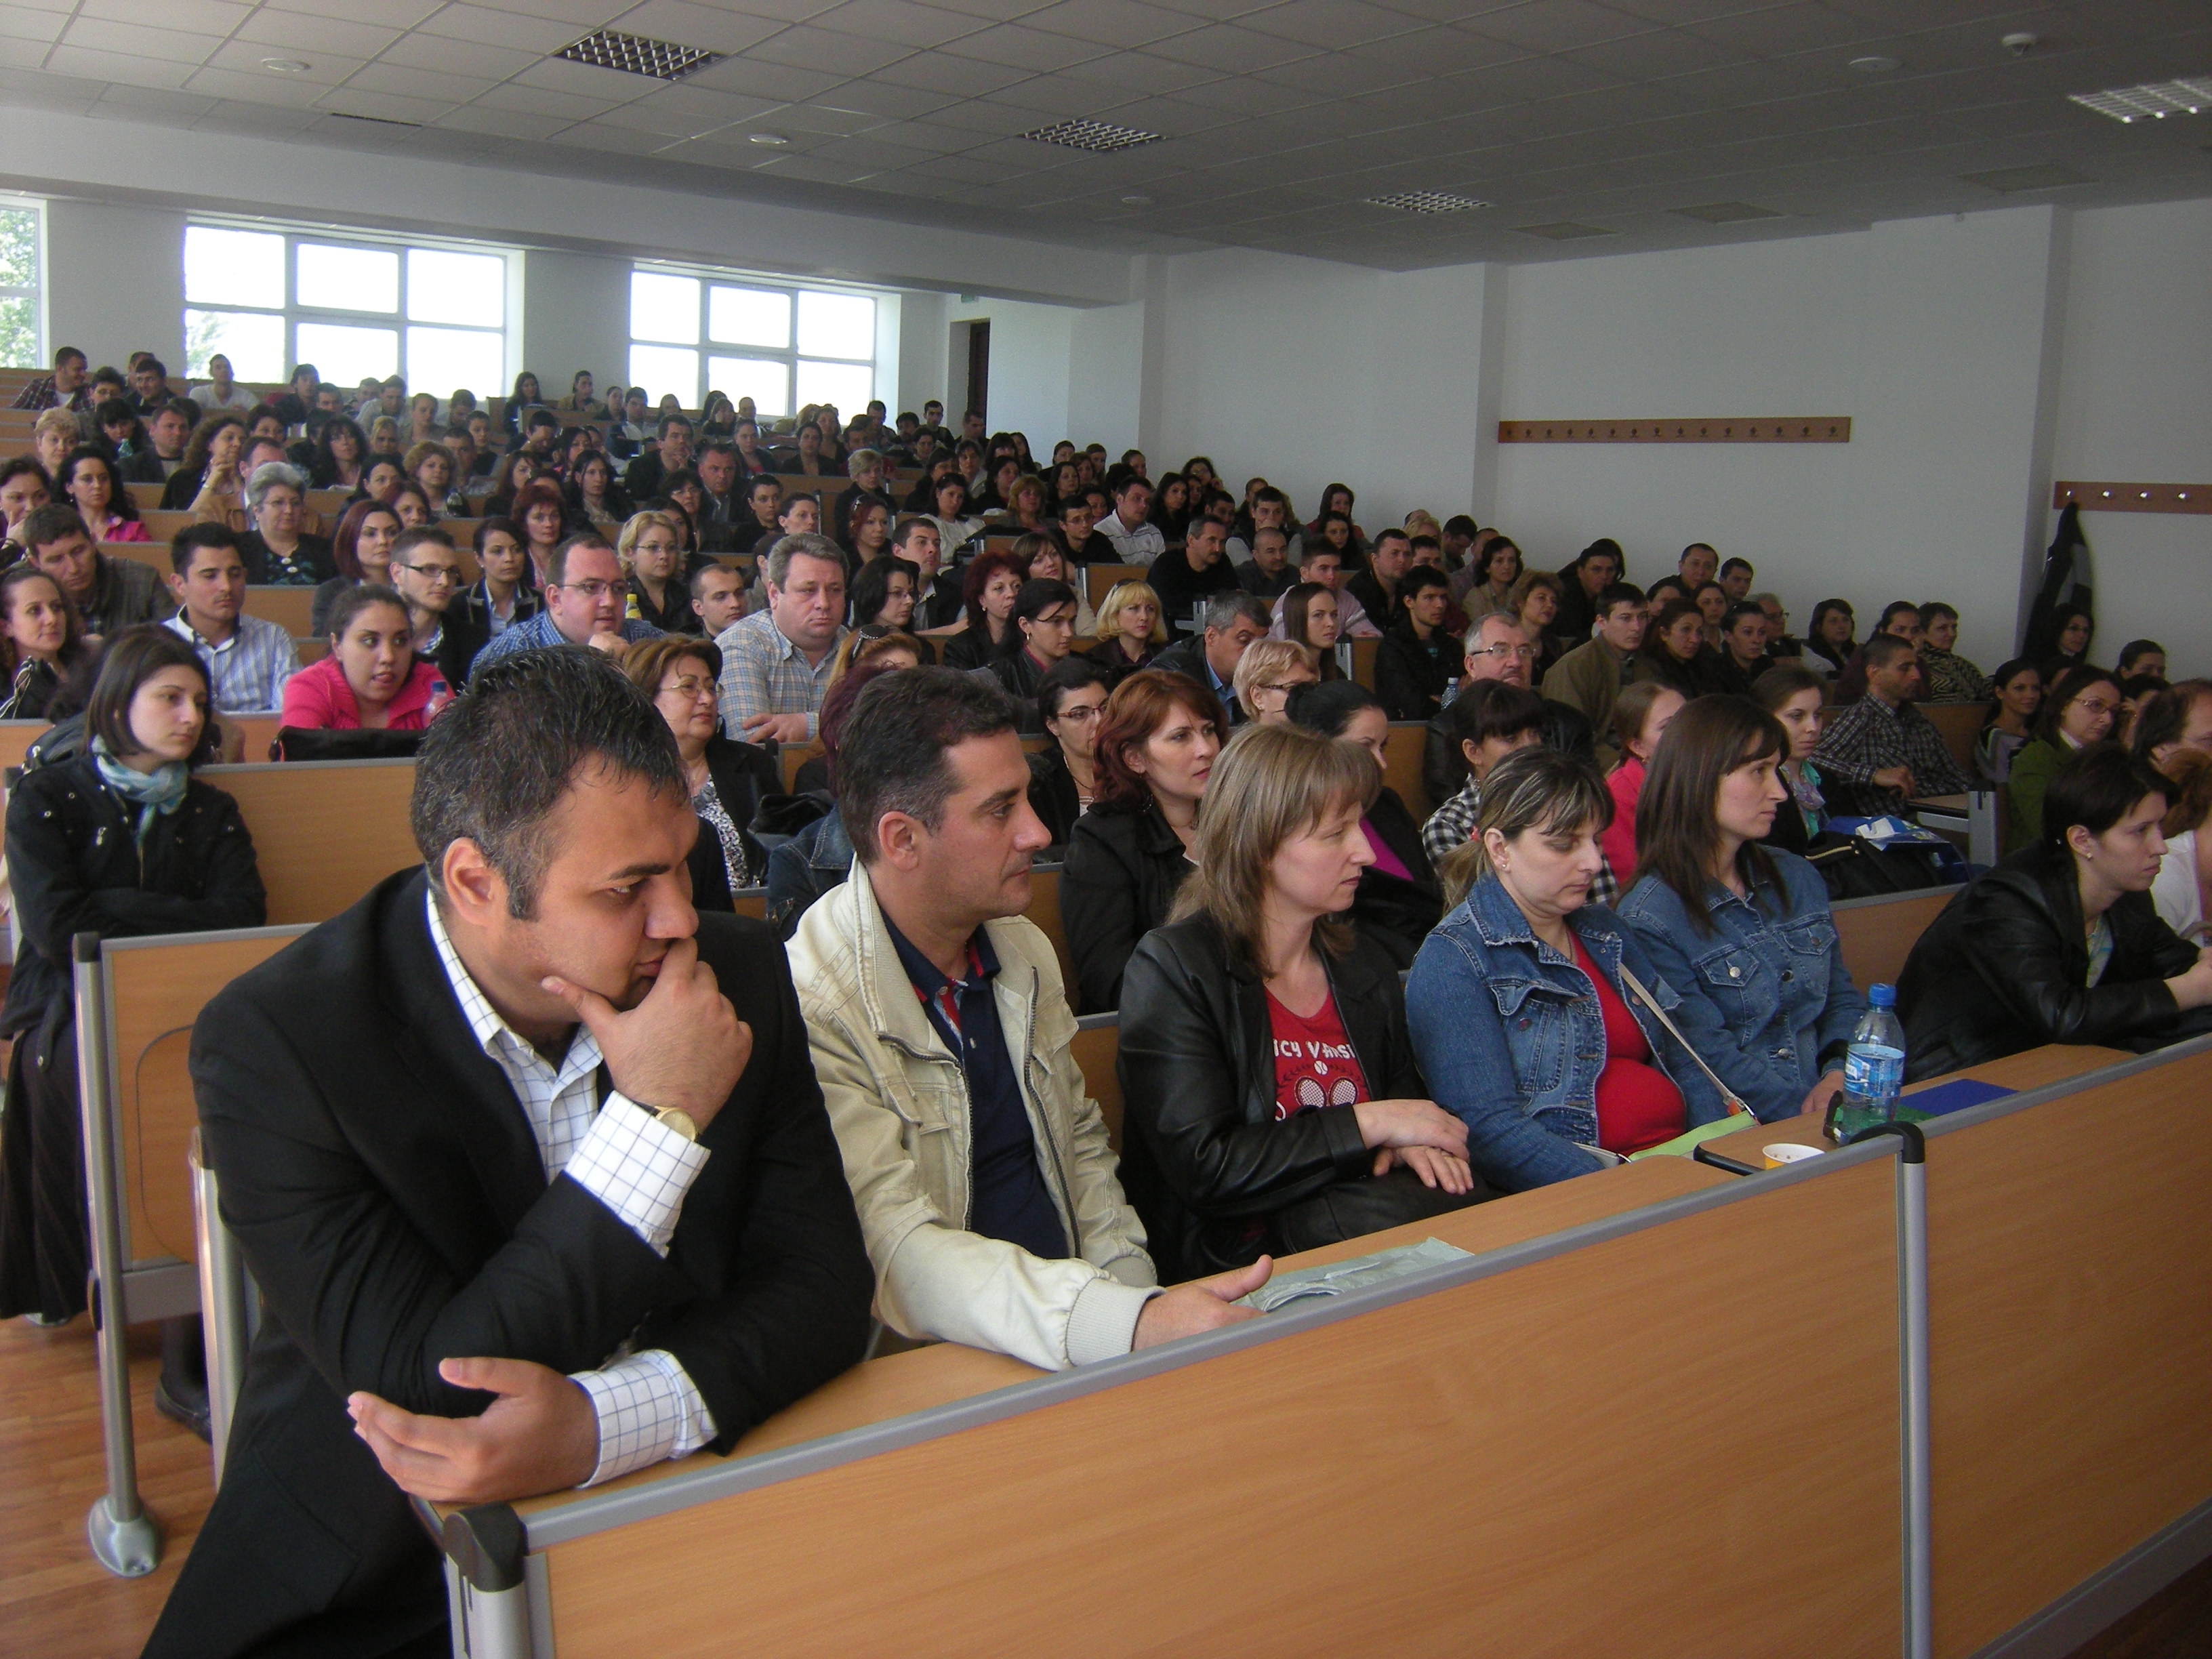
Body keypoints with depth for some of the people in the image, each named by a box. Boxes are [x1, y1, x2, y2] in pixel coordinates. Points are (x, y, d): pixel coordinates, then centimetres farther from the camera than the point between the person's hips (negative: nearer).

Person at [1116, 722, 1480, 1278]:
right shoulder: (1171, 968, -8)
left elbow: (1407, 1098, 24)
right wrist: (1369, 1124, -13)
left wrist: (1415, 1141, -2)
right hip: (1238, 1253, -7)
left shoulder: (1363, 962, 13)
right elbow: (1203, 1170, -15)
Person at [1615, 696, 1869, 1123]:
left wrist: (1840, 1076, -1)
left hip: (1832, 1108, 6)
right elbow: (1711, 1058, -13)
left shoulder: (1799, 878, 12)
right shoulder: (1648, 919, -11)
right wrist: (1809, 1118, -20)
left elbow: (1842, 998, 19)